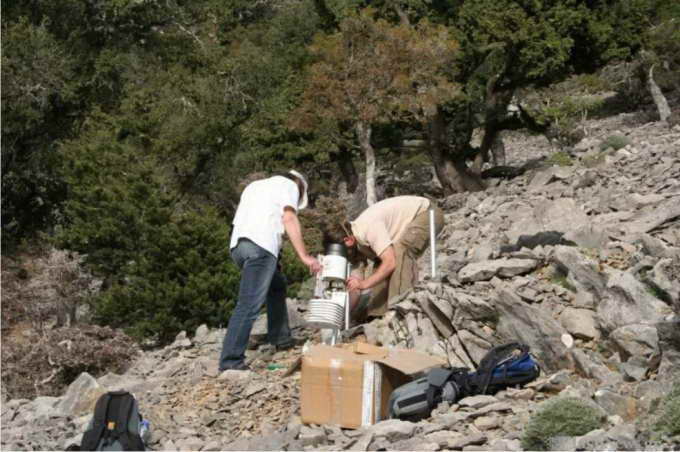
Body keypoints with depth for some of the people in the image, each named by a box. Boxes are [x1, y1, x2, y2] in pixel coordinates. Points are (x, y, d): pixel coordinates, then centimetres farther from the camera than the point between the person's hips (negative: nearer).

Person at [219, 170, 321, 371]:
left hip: (238, 244, 8)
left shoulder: (254, 186, 34)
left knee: (277, 285, 27)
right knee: (249, 305, -11)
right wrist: (304, 256, -7)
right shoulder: (289, 184, 13)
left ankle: (281, 339, 28)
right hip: (260, 246, -8)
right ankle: (231, 360, -15)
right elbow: (289, 218, -4)